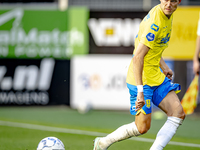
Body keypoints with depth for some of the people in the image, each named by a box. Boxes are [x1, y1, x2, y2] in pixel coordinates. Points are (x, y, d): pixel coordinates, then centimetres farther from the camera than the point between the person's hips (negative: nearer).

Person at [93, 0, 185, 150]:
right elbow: (137, 57, -29)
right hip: (142, 79, -9)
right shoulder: (154, 23, -25)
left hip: (156, 76, 9)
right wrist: (140, 90, -32)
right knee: (142, 127, -2)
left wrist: (163, 66, 19)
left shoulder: (167, 15, 5)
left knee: (178, 113, -4)